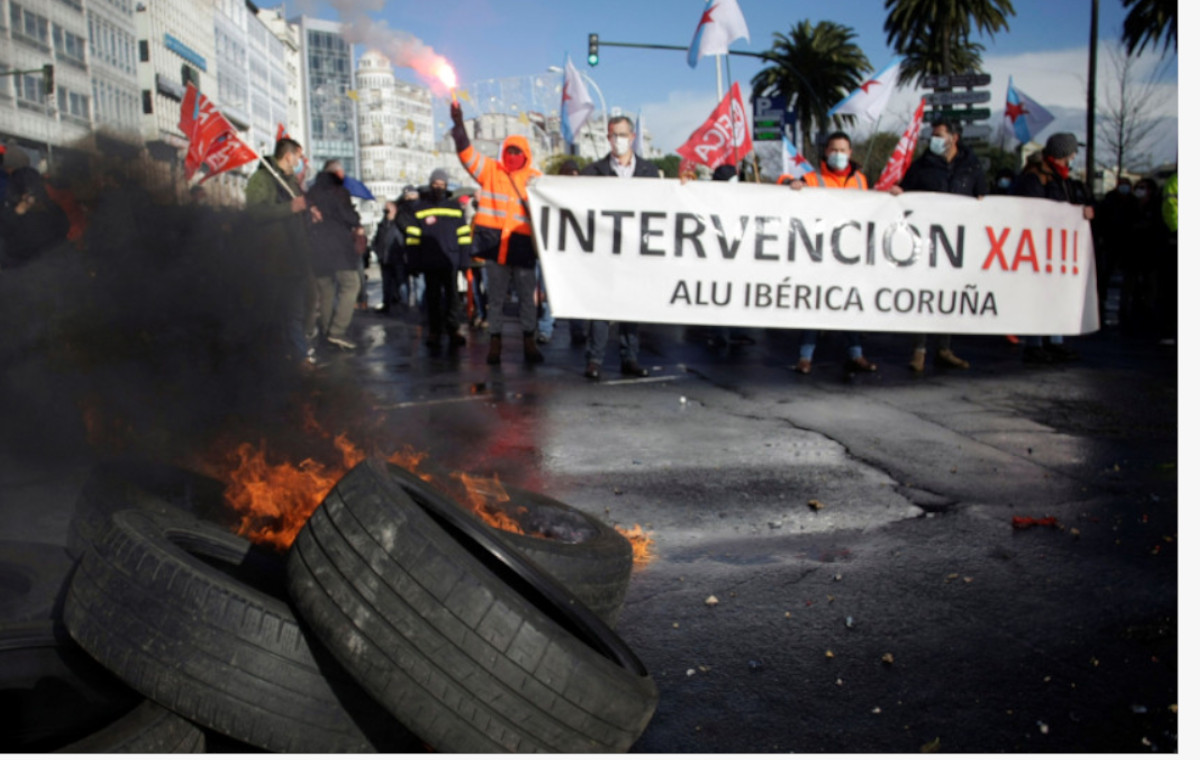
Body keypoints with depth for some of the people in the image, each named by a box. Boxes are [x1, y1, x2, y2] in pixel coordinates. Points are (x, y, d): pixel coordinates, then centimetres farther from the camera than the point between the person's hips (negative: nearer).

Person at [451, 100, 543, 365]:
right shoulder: (490, 170, 5)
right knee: (495, 297, 8)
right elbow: (466, 152, -3)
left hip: (523, 246, 0)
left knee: (527, 297, 5)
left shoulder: (535, 178, 6)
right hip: (495, 243, 0)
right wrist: (458, 124, -16)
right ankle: (494, 341, 17)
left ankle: (529, 343, 15)